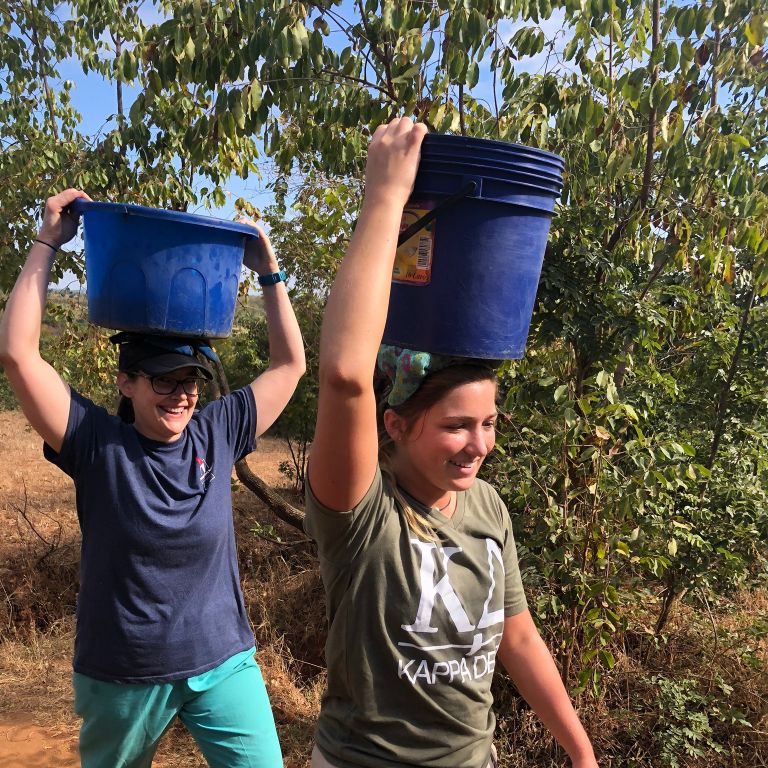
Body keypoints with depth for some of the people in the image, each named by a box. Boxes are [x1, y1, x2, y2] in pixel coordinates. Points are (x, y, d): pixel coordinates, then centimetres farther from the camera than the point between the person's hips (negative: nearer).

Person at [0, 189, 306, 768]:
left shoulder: (217, 435, -5)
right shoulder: (96, 443, -12)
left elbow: (290, 364, 1)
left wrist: (270, 274, -4)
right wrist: (48, 244, -17)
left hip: (223, 665, 1)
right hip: (121, 677, -1)